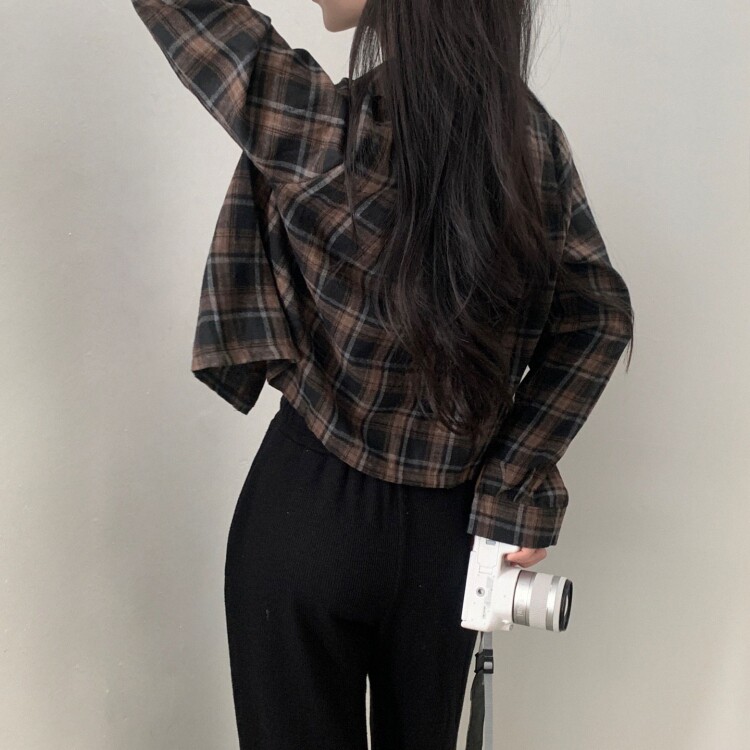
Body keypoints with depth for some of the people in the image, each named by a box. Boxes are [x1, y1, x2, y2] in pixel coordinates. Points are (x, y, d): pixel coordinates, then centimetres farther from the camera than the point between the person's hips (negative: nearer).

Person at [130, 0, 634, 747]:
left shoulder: (332, 136, -24)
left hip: (310, 512, -5)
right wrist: (515, 481, -1)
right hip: (450, 525, 5)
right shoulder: (537, 139, -7)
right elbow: (599, 316, 0)